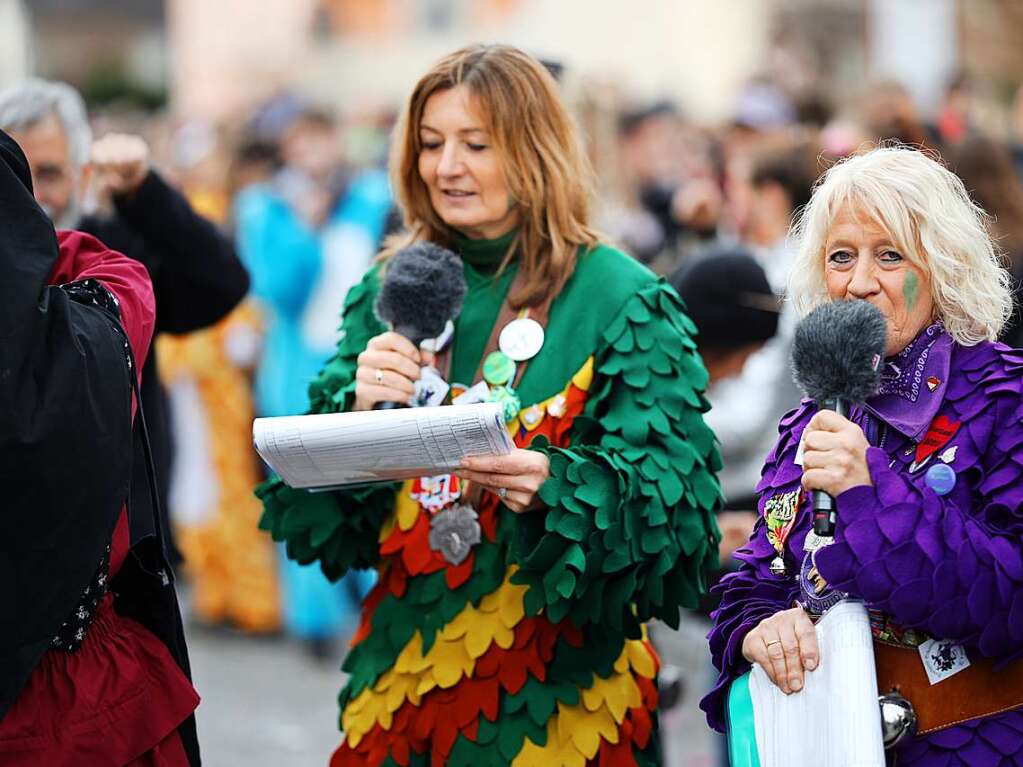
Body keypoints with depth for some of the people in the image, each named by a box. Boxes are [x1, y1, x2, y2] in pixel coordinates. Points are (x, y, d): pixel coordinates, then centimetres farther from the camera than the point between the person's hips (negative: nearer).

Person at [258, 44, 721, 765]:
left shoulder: (619, 298, -5)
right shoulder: (390, 291, 8)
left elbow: (675, 497, -12)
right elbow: (309, 512, 6)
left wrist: (554, 487, -30)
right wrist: (358, 409, -15)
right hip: (405, 668, 4)